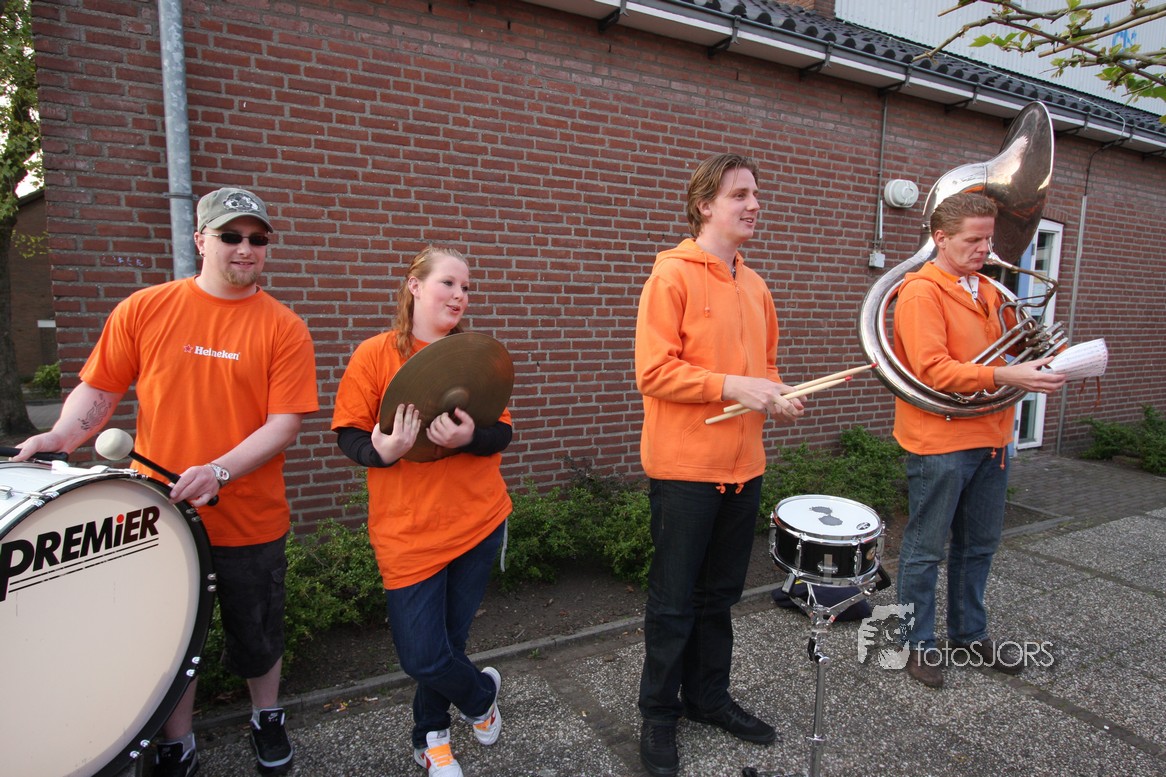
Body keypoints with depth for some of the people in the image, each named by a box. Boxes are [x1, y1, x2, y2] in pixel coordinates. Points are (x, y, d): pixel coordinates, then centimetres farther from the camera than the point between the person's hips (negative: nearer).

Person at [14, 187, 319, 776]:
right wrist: (62, 435, -14)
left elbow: (285, 421, -12)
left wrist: (219, 471, -23)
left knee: (257, 634, 18)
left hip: (251, 520, -1)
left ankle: (266, 718, 47)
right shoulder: (143, 310, -1)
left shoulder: (283, 328, -7)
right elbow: (99, 391, 4)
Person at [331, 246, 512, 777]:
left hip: (479, 519, 3)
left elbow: (502, 433, 1)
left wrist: (469, 438, -20)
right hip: (408, 530, -2)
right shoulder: (375, 355, -4)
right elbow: (348, 436, -4)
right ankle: (482, 692, 33)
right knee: (422, 657, -2)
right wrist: (382, 449, -25)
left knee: (451, 637, 14)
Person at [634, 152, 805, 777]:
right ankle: (658, 714, 28)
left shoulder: (754, 285, 12)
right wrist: (731, 386, -23)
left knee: (720, 595, 20)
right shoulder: (672, 275, -11)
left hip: (742, 467, 7)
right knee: (674, 602, 7)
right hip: (685, 468, -7)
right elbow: (653, 371, -18)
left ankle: (708, 697, 38)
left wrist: (775, 393, 2)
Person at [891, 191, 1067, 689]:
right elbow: (933, 370, -22)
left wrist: (1038, 368, 6)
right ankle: (918, 644, 19)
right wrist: (1006, 376, -28)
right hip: (939, 442, -8)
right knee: (925, 550, 4)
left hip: (989, 438, 9)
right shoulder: (921, 291, -12)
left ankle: (969, 633, 35)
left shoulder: (987, 291, 14)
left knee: (978, 546, 19)